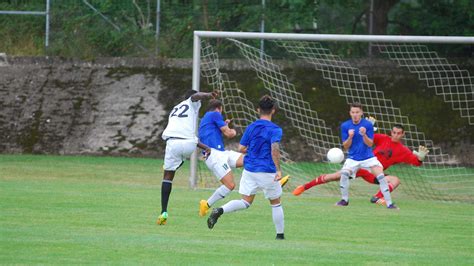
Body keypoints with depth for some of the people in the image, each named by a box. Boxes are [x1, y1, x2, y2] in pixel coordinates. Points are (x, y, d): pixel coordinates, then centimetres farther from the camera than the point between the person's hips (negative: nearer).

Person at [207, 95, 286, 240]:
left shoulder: (251, 127, 6)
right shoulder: (275, 130, -9)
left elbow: (241, 148, 9)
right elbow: (275, 148, -24)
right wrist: (278, 169, -25)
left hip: (249, 170, 4)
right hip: (267, 171, -4)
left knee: (245, 202, 5)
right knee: (276, 204, 13)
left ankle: (219, 211, -19)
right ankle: (280, 235, 19)